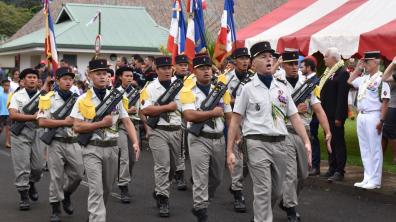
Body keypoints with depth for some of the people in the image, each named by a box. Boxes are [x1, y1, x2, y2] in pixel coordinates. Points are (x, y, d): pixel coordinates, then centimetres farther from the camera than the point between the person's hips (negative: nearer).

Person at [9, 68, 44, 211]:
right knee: (22, 167, -2)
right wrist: (33, 117, -20)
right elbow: (13, 115, -14)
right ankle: (24, 196, 7)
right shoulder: (17, 96, -1)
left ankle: (31, 184, 36)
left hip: (38, 134, 3)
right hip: (20, 135, -3)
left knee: (38, 166, 8)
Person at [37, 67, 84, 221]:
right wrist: (64, 122, -18)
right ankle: (55, 209, 11)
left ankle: (66, 194, 33)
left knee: (78, 174, 6)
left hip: (74, 143, 4)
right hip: (56, 143, -4)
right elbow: (42, 122, -14)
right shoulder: (48, 99, -5)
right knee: (56, 177, 0)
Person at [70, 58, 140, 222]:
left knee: (107, 189, 17)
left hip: (112, 148, 4)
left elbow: (127, 122, 4)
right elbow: (77, 127, -11)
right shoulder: (83, 100, -5)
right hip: (92, 149, -4)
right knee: (96, 190, -10)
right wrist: (101, 123, -17)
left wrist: (135, 142, -10)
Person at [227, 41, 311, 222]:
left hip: (279, 144, 5)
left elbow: (294, 117, 10)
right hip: (257, 144, -5)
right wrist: (230, 151, -7)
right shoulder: (248, 89, -2)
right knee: (263, 190, -7)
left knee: (277, 191, 15)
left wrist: (307, 142, -1)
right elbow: (235, 120, -2)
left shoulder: (282, 87, 10)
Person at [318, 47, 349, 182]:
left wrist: (338, 117, -21)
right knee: (330, 141, 13)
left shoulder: (342, 73, -14)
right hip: (327, 114, 9)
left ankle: (339, 171, 1)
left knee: (338, 142, -3)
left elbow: (342, 97, -19)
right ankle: (332, 168, 21)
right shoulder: (328, 72, 15)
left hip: (335, 115, -9)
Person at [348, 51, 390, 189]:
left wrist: (381, 121, -19)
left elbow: (385, 102, -15)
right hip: (361, 116, 8)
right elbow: (350, 81, 29)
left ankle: (375, 181, 4)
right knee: (364, 149, 12)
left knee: (374, 149, -2)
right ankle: (367, 178, 20)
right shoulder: (364, 78, 12)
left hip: (373, 116, -8)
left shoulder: (381, 79, -11)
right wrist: (358, 68, 18)